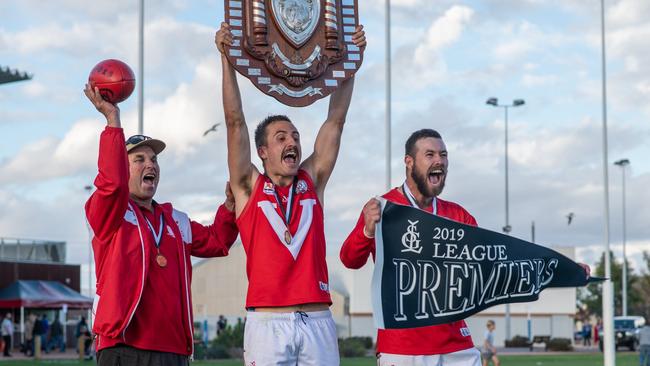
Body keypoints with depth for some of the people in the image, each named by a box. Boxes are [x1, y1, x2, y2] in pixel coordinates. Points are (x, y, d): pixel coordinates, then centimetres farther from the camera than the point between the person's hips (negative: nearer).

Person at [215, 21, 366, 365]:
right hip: (267, 322, -3)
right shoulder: (249, 187, 7)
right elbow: (235, 122, -1)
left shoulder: (312, 181, 14)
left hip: (318, 321, 3)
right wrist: (227, 58, -8)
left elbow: (335, 120, 12)